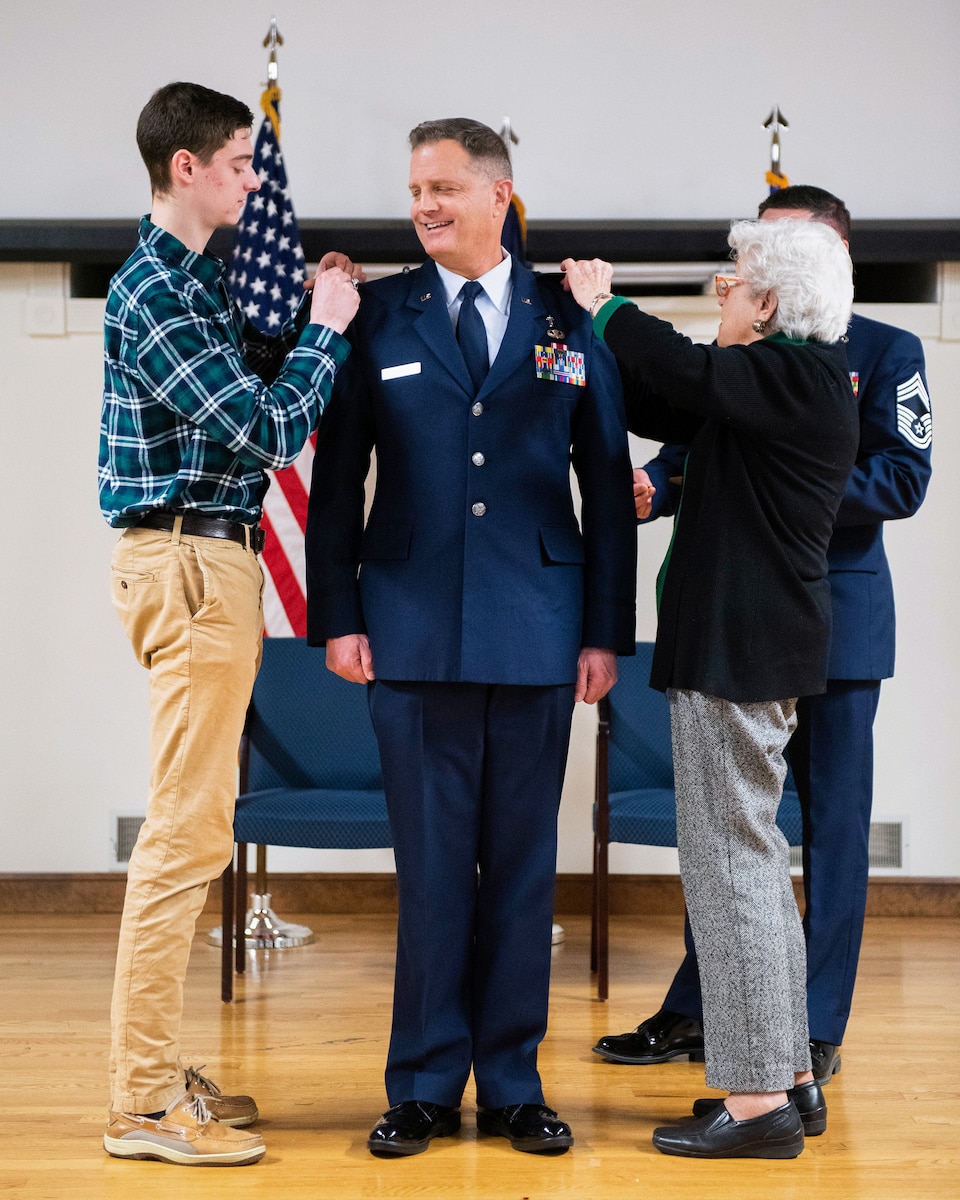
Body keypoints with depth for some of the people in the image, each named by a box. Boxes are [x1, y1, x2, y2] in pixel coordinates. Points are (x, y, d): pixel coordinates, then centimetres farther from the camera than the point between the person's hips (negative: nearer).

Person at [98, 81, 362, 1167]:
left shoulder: (192, 278, 15)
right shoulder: (153, 292, -16)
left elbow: (245, 381, 25)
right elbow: (269, 430, -19)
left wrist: (310, 322, 11)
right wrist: (327, 328, -6)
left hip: (208, 561, 11)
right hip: (189, 563, -11)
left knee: (188, 828, 14)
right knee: (187, 833, -8)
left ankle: (157, 1073, 22)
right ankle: (143, 1104, -2)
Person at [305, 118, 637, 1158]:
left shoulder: (569, 323, 6)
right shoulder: (376, 318, 6)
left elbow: (607, 484, 7)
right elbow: (336, 478, 5)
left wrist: (607, 630, 2)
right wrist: (337, 617, -2)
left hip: (535, 637, 1)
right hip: (416, 632, -1)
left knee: (523, 864, 7)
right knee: (431, 864, 3)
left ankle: (511, 1085, 17)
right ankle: (424, 1087, 14)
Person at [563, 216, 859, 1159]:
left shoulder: (790, 377, -14)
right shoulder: (802, 378, 16)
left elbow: (683, 373, -27)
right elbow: (667, 412, 19)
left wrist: (604, 304, -9)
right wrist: (603, 324, 13)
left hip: (741, 650, -11)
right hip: (755, 645, 11)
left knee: (730, 857, -7)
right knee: (753, 852, 16)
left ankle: (758, 1099, -3)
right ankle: (788, 1077, 23)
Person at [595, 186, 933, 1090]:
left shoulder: (884, 352, -1)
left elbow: (903, 479, -12)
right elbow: (687, 451, 6)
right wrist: (650, 487, -17)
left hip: (833, 617, -4)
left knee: (832, 822, 2)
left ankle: (816, 1028, 10)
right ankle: (699, 1011, 20)